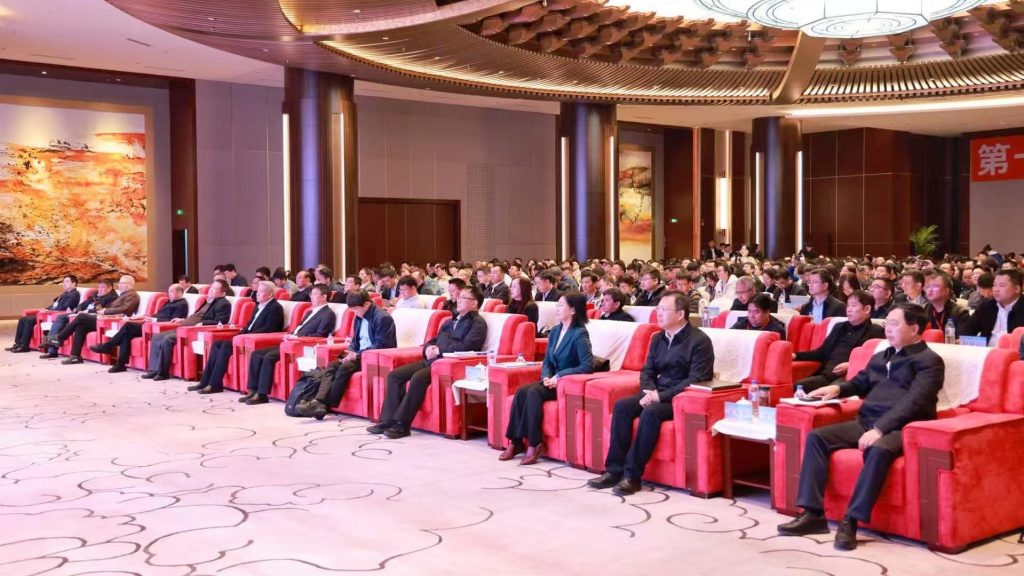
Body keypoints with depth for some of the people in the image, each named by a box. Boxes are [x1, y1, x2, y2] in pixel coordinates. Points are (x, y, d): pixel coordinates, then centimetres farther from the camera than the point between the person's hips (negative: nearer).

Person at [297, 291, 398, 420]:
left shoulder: (383, 318, -14)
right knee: (333, 365, -14)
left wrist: (357, 355, -21)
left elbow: (380, 346, -19)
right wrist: (350, 353, -1)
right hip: (359, 355, 8)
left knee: (345, 367, -28)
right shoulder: (359, 318, 12)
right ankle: (319, 402, -30)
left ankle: (326, 404, -24)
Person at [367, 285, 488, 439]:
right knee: (394, 375, -7)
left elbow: (466, 346, -15)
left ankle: (401, 424, -27)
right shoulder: (450, 322, 27)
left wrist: (438, 350, -12)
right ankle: (387, 420, -8)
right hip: (432, 360, 9)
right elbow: (433, 340, 28)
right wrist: (429, 348, 3)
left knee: (419, 377, -33)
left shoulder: (478, 323, 1)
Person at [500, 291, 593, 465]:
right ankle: (515, 441, -19)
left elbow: (588, 366, -20)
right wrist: (546, 377, -7)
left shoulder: (580, 334, -12)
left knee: (533, 392, -28)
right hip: (553, 381, 7)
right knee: (521, 391, -18)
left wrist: (559, 376, -21)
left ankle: (535, 444, -22)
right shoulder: (555, 331, 11)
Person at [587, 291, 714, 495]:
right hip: (657, 394, 7)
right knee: (622, 406, -17)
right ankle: (615, 470, -18)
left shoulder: (699, 341, -10)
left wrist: (661, 396, -22)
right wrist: (649, 390, -7)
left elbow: (696, 380, -18)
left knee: (650, 412, -33)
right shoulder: (658, 338, 13)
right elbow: (647, 370, 16)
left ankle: (633, 474, -27)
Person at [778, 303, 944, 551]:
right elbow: (860, 383, 36)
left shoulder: (929, 360, 0)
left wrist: (880, 429, -25)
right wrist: (837, 388, 11)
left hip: (900, 428, -7)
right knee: (816, 436, -12)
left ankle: (850, 521, -32)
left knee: (879, 449, -39)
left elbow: (913, 402, -14)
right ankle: (813, 514, -16)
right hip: (865, 422, 7)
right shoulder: (880, 357, 24)